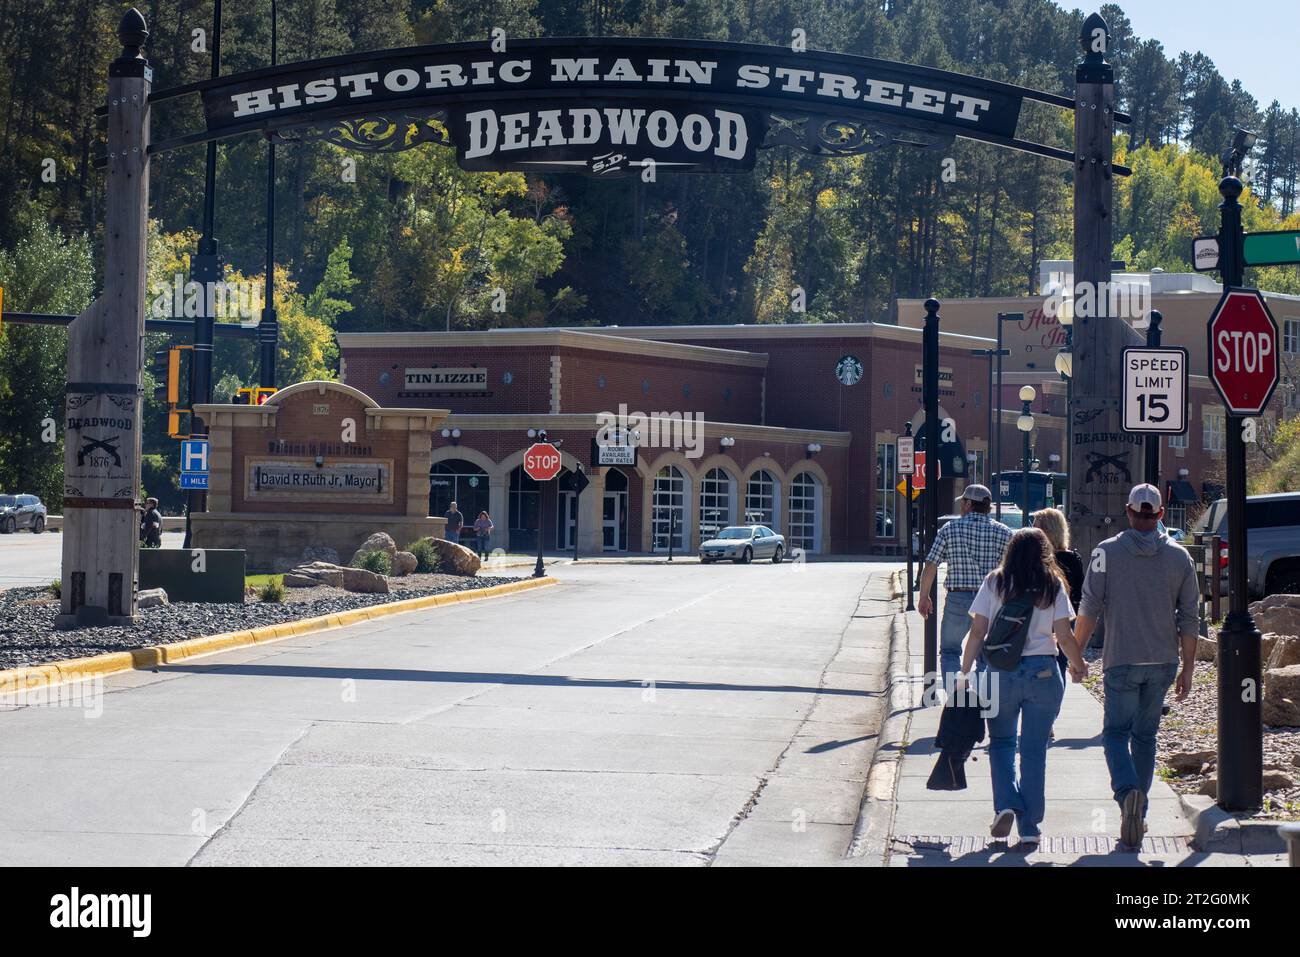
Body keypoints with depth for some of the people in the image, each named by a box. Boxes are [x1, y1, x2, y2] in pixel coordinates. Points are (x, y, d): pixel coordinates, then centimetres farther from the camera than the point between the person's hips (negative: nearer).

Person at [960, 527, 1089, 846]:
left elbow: (978, 632, -1)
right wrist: (1079, 664, 16)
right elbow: (1064, 635, -1)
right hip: (1043, 672, 0)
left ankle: (1006, 805, -6)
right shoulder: (1054, 585, 1)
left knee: (1001, 742, 15)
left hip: (1001, 672, 0)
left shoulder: (994, 583, 1)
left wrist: (965, 672, 5)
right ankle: (1029, 826, 7)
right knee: (1034, 749, 6)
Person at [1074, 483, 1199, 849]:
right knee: (1145, 735, 14)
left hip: (1122, 660, -3)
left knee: (1116, 732, 4)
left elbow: (1089, 609, -7)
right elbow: (1188, 618, 3)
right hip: (1163, 661, 3)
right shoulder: (1179, 556, 1)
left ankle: (1128, 792, -24)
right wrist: (1188, 668, 10)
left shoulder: (1106, 552, -5)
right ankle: (1137, 816, 17)